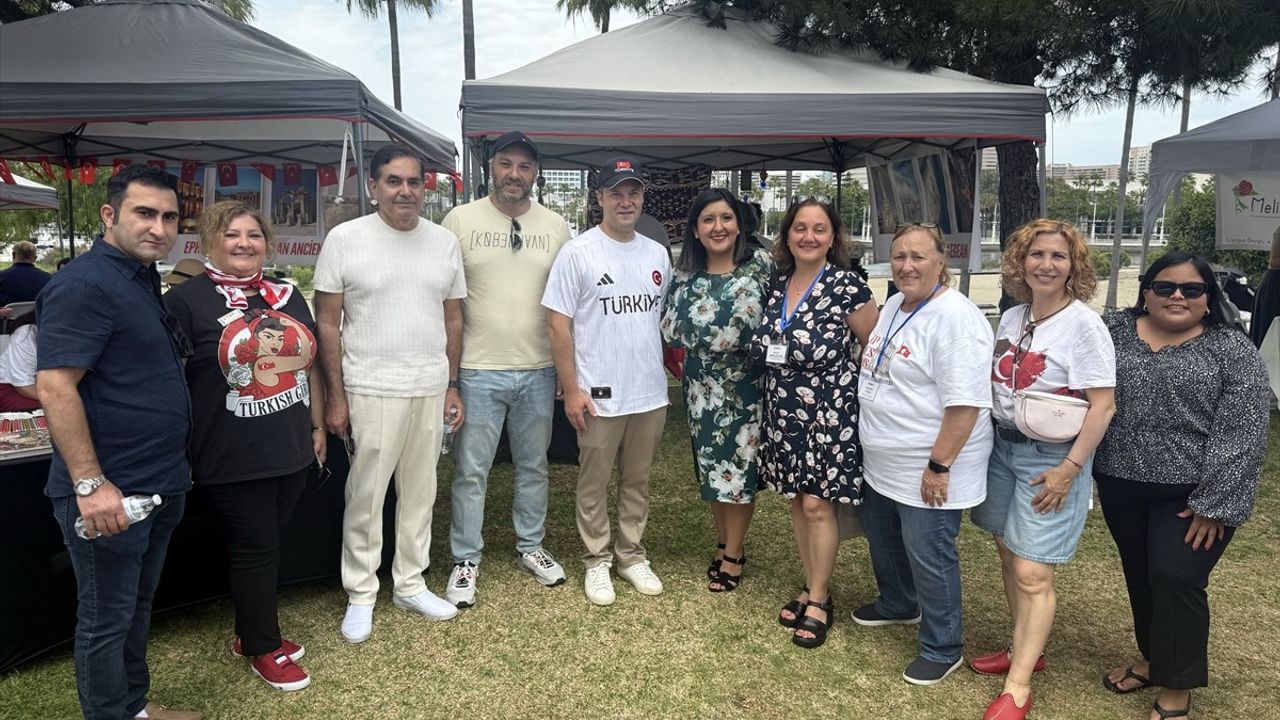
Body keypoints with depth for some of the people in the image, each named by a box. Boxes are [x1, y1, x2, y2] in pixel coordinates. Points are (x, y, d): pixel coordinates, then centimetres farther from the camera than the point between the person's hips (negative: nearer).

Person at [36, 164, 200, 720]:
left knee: (137, 607, 22)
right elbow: (54, 386, -23)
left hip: (159, 484, 9)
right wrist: (90, 484, -25)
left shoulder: (145, 281, 11)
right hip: (109, 493, -9)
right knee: (105, 620, 7)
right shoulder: (84, 284, -17)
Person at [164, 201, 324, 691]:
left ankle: (251, 632, 36)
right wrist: (181, 452, -12)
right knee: (254, 550, 5)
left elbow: (308, 363, 16)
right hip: (232, 459, -6)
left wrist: (318, 426, 15)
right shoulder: (187, 299, -9)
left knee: (269, 546, 17)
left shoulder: (288, 296, 10)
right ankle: (263, 649, 24)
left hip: (292, 450, 6)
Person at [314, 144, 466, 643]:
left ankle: (410, 584, 29)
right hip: (371, 391, -4)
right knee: (366, 497, 4)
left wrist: (452, 386, 9)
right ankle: (360, 596, 20)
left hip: (431, 390, 4)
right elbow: (327, 322, -4)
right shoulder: (345, 239, -5)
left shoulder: (444, 242, 7)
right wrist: (335, 396, -7)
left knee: (420, 493, 13)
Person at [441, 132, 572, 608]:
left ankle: (530, 547, 33)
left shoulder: (555, 227, 4)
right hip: (478, 371, -2)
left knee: (534, 466, 16)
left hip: (538, 372, 3)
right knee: (470, 471, 5)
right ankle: (466, 561, 21)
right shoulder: (460, 220, -3)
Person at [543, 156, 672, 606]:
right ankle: (597, 561, 24)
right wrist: (571, 389, -12)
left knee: (637, 481, 16)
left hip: (650, 393, 5)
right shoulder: (578, 253, -8)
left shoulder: (657, 254, 8)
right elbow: (558, 324, -9)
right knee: (594, 484, 8)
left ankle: (631, 556, 30)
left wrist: (667, 370, 12)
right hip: (599, 396, -5)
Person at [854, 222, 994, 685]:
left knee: (928, 556, 2)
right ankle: (898, 605, 48)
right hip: (883, 463, 9)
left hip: (928, 469, -9)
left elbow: (965, 404, -25)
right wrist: (870, 439, 20)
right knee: (881, 536, 24)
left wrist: (939, 466, -25)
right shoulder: (895, 305, 8)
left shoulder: (955, 318, -22)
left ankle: (942, 649, 22)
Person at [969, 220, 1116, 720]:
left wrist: (1068, 469, -17)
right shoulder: (1011, 317, 6)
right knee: (1008, 553, 15)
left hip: (1051, 458, -7)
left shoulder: (1083, 324, -14)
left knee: (1032, 573, -4)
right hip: (1003, 447, 7)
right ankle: (1024, 649, 33)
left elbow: (1103, 405, -15)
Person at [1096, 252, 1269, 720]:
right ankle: (1152, 657, 36)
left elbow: (1240, 435, -12)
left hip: (1192, 494, -3)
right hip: (1122, 484, 4)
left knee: (1177, 580, -2)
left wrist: (1213, 504, -16)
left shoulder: (1232, 352, -8)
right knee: (1141, 576, 15)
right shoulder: (1114, 333, 2)